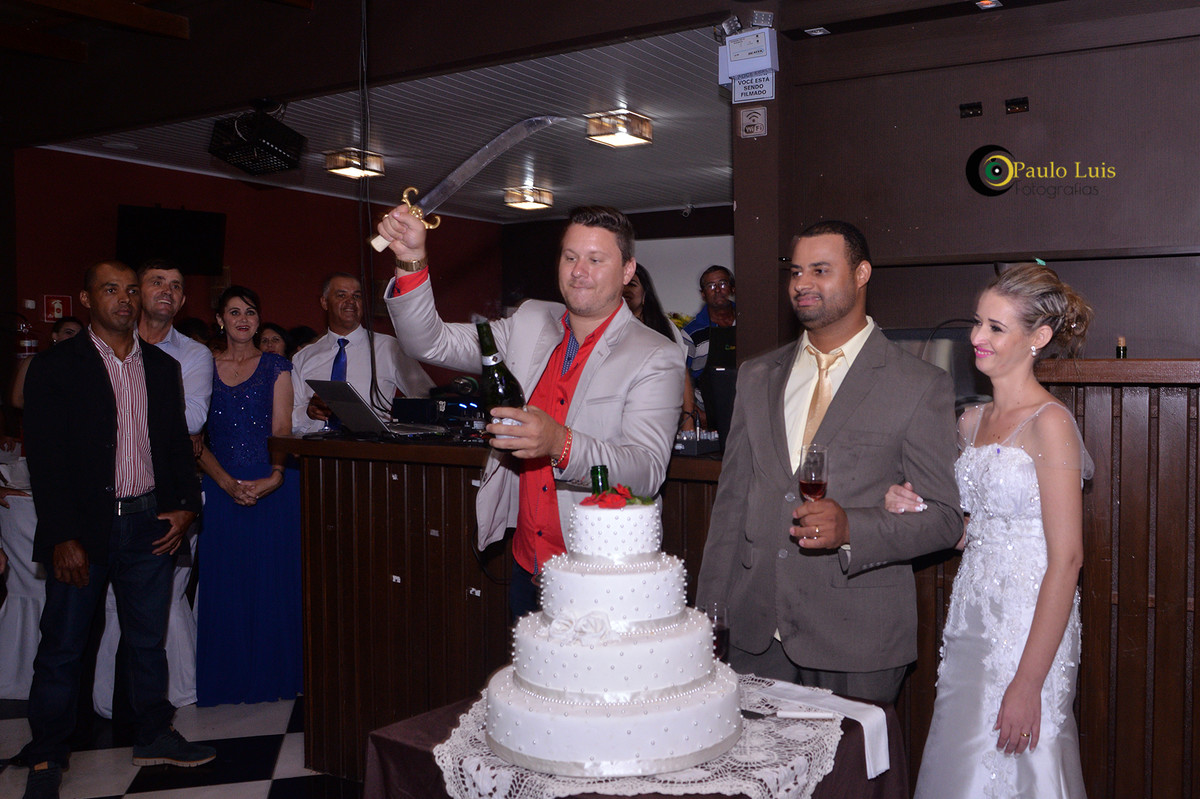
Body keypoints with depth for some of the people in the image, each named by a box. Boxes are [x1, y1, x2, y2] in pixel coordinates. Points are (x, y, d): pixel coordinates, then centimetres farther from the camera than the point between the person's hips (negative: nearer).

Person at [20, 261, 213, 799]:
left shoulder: (162, 367, 11)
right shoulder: (56, 366, -2)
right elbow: (44, 458, -7)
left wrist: (185, 504, 1)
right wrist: (62, 537, -13)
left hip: (149, 525, 4)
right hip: (84, 528, -4)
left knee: (148, 640, 13)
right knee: (61, 647, 4)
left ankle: (153, 736, 28)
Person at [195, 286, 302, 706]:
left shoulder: (276, 366, 7)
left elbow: (282, 429, -1)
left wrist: (274, 477, -19)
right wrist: (226, 482, -11)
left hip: (273, 485, -1)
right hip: (222, 487, 1)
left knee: (272, 577, 1)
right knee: (224, 582, 2)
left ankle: (271, 672, 14)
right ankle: (229, 677, 14)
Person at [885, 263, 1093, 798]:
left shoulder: (1050, 422, -13)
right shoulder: (971, 421, 9)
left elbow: (1066, 559, -17)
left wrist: (1029, 682, -20)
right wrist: (911, 508, -4)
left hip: (1029, 631, -7)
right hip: (970, 622, 7)